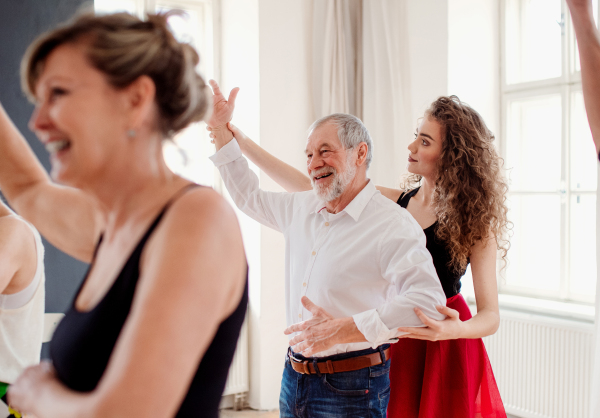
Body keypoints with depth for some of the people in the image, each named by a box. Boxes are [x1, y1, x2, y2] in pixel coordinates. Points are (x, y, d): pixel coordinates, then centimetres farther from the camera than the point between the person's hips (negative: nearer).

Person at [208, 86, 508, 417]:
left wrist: (455, 329, -37)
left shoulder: (474, 222, -11)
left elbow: (490, 315, -14)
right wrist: (238, 139, -4)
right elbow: (307, 189, -1)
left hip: (443, 349, -4)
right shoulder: (396, 202, 0)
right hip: (392, 337, 4)